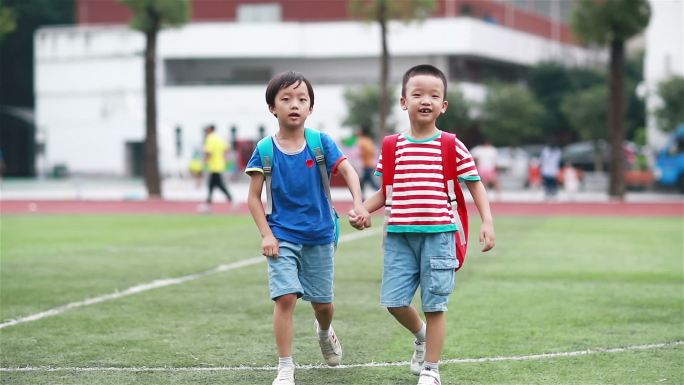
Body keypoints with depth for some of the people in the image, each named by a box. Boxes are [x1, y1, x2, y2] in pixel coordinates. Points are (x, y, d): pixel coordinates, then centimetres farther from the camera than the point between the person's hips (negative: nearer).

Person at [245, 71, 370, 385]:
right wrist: (266, 235, -12)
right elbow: (253, 197, -2)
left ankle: (324, 332, 49)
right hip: (283, 237, -2)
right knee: (286, 297, -15)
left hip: (319, 236, 2)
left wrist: (358, 203, -33)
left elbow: (348, 171, -15)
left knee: (322, 302, 13)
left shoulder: (320, 142, -7)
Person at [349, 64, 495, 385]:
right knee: (394, 301, 0)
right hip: (400, 236, 3)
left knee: (435, 305, 1)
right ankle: (421, 335, 32)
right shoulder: (392, 148, 6)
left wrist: (487, 222, -6)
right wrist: (361, 210, -2)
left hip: (438, 235, -2)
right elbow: (385, 192, 13)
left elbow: (475, 185, 4)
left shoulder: (452, 147, -1)